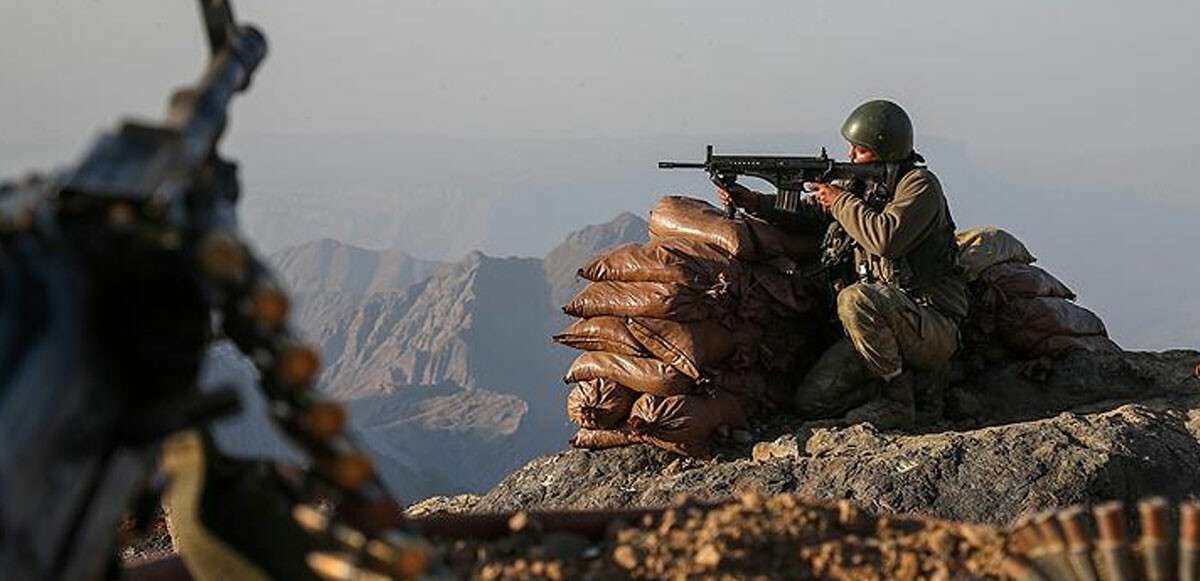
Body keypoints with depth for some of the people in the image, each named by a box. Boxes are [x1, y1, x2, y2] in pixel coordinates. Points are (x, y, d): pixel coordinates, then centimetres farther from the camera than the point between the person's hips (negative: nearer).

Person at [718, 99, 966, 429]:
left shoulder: (919, 185, -10)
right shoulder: (860, 186, 13)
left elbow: (886, 238, -28)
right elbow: (802, 216, 20)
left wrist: (840, 201, -14)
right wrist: (752, 201, 3)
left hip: (933, 327, -7)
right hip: (880, 323, 7)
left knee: (854, 299, -36)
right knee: (811, 402, -5)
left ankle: (899, 400, -19)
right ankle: (911, 376, 8)